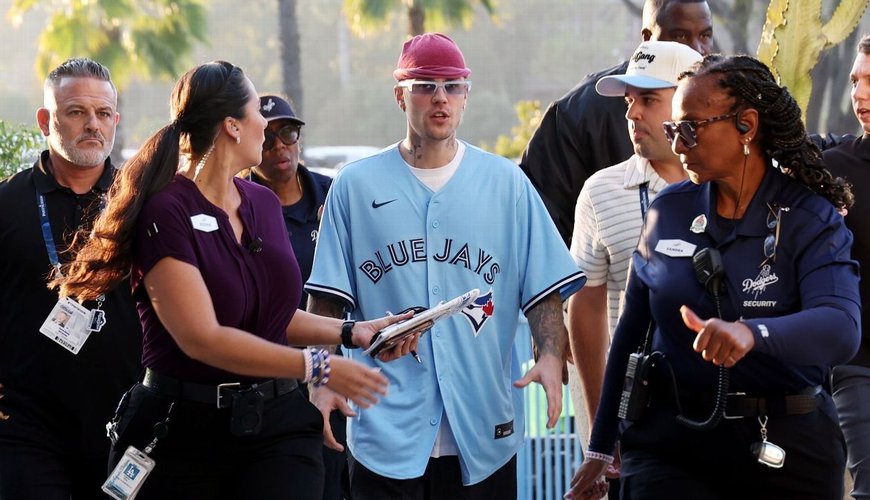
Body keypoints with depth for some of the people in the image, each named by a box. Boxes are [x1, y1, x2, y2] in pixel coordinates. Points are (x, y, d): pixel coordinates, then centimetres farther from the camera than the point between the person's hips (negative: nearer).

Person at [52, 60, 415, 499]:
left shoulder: (264, 203, 12)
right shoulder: (166, 213, -12)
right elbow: (202, 338, -19)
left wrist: (352, 331, 5)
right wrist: (318, 368, -20)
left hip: (277, 421, 5)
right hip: (183, 431, -5)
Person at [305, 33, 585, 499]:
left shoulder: (507, 183, 8)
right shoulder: (356, 185, 6)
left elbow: (544, 289, 6)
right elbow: (327, 300, 6)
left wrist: (551, 356, -11)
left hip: (484, 433, 1)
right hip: (386, 430, -1)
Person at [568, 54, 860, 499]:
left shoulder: (811, 220, -6)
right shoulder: (668, 212, 5)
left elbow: (841, 329, -24)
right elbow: (630, 333, 12)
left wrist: (751, 333, -43)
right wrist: (600, 450, 13)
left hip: (784, 449, -2)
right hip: (670, 442, 2)